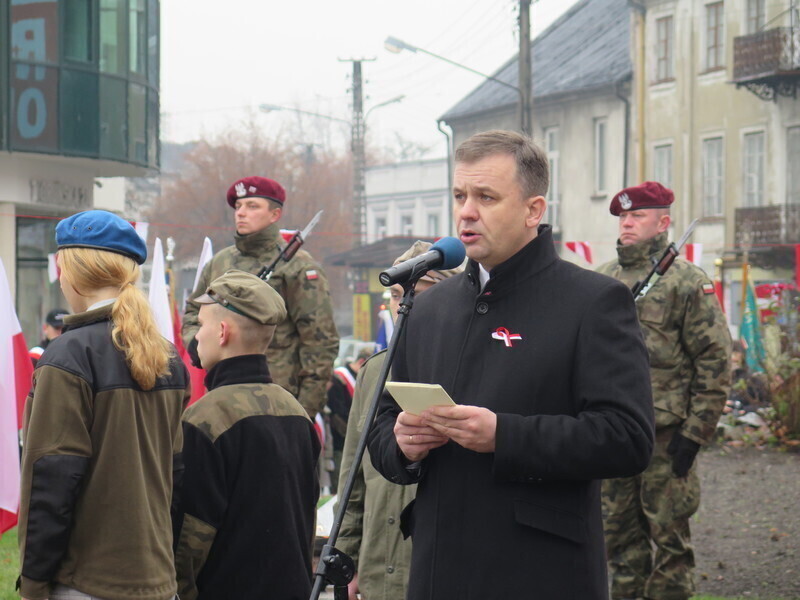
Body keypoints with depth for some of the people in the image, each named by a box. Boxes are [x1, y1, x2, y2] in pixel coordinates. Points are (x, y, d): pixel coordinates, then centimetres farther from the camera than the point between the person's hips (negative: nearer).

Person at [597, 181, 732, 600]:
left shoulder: (686, 281, -5)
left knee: (667, 533, 2)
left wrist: (696, 432, -12)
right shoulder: (602, 280, 11)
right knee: (619, 530, 11)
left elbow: (715, 359, -8)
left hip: (666, 434, -5)